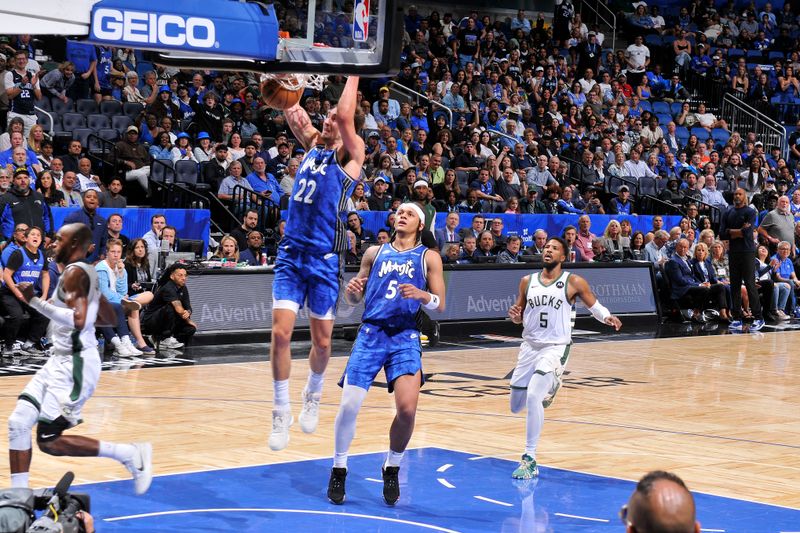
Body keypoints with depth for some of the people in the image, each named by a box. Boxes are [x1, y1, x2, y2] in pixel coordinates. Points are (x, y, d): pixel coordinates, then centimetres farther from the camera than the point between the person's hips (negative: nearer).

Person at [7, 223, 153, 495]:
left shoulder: (75, 273, -15)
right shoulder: (86, 273, 15)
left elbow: (78, 320, -30)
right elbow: (109, 319, 24)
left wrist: (34, 301, -26)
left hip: (75, 365, -10)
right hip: (60, 361, 10)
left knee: (49, 441, -8)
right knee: (18, 423, 3)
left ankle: (129, 454, -2)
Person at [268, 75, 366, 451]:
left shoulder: (351, 155, 0)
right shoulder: (313, 144, 13)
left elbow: (346, 115, -15)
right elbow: (290, 108, 9)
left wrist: (353, 76, -6)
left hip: (324, 256, -3)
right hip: (291, 253, 3)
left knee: (322, 341, 7)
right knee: (281, 333, -8)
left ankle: (313, 395, 34)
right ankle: (281, 412, 2)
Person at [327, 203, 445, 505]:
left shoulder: (429, 257, 8)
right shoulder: (375, 253, 14)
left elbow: (440, 305, 4)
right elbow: (354, 300, 17)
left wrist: (422, 295, -17)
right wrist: (352, 290, -6)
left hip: (405, 337, -2)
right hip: (371, 333, 2)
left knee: (407, 409, -18)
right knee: (348, 405, -9)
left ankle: (392, 469, 7)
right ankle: (338, 471, 12)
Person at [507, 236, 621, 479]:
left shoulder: (573, 282, -4)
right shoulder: (527, 281, 7)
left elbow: (594, 305, 6)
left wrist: (607, 317, -16)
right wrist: (514, 315, -7)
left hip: (556, 348, -5)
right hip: (529, 347, 5)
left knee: (533, 397, -25)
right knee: (516, 407, 11)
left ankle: (530, 460, -17)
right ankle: (548, 386, 44)